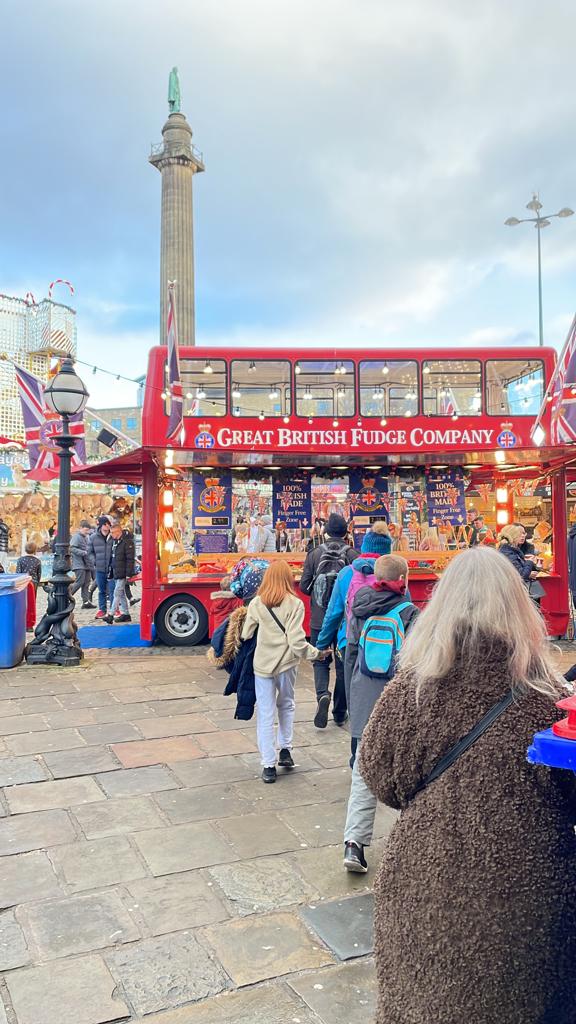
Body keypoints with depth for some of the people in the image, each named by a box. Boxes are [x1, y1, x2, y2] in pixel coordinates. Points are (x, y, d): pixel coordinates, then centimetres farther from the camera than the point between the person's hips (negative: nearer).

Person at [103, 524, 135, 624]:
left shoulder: (127, 541, -14)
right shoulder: (115, 541, 14)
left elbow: (130, 559, -17)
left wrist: (129, 573, -20)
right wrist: (110, 571, 19)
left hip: (122, 573, -9)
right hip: (116, 573, 9)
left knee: (117, 593, -10)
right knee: (121, 594, 13)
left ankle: (111, 615, -11)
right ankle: (125, 614, 20)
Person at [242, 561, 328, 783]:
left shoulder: (256, 604, -4)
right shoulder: (295, 604, -10)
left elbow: (246, 634, 1)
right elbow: (296, 640, -14)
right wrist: (315, 653, 0)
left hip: (262, 663, 0)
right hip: (286, 664, 0)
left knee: (265, 714, 6)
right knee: (286, 705, 24)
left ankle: (268, 766, 8)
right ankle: (285, 750, 24)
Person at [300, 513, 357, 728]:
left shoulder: (314, 554, -6)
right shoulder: (352, 555, -8)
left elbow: (304, 586, -4)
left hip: (319, 620, 0)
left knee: (320, 661, 14)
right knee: (343, 664, 13)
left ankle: (322, 694, -13)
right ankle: (340, 713, 21)